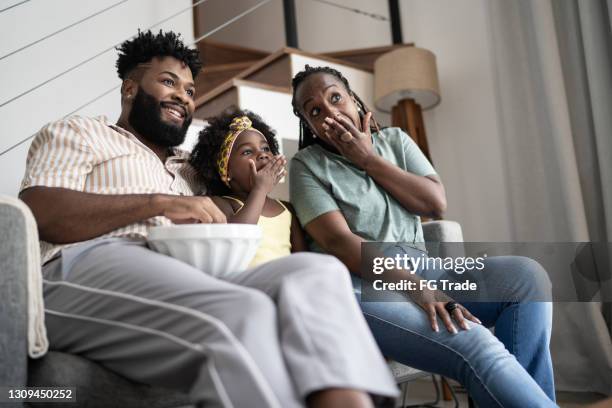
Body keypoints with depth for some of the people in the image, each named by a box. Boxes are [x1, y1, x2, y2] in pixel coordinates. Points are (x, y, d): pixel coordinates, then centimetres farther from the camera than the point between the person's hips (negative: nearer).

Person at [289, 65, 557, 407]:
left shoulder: (395, 140, 15)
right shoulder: (307, 165, 0)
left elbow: (437, 203, 2)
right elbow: (337, 241, -14)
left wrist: (369, 159, -4)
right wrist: (415, 288, -25)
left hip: (417, 272, 6)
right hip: (357, 285, -5)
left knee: (526, 275, -16)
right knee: (476, 346, -30)